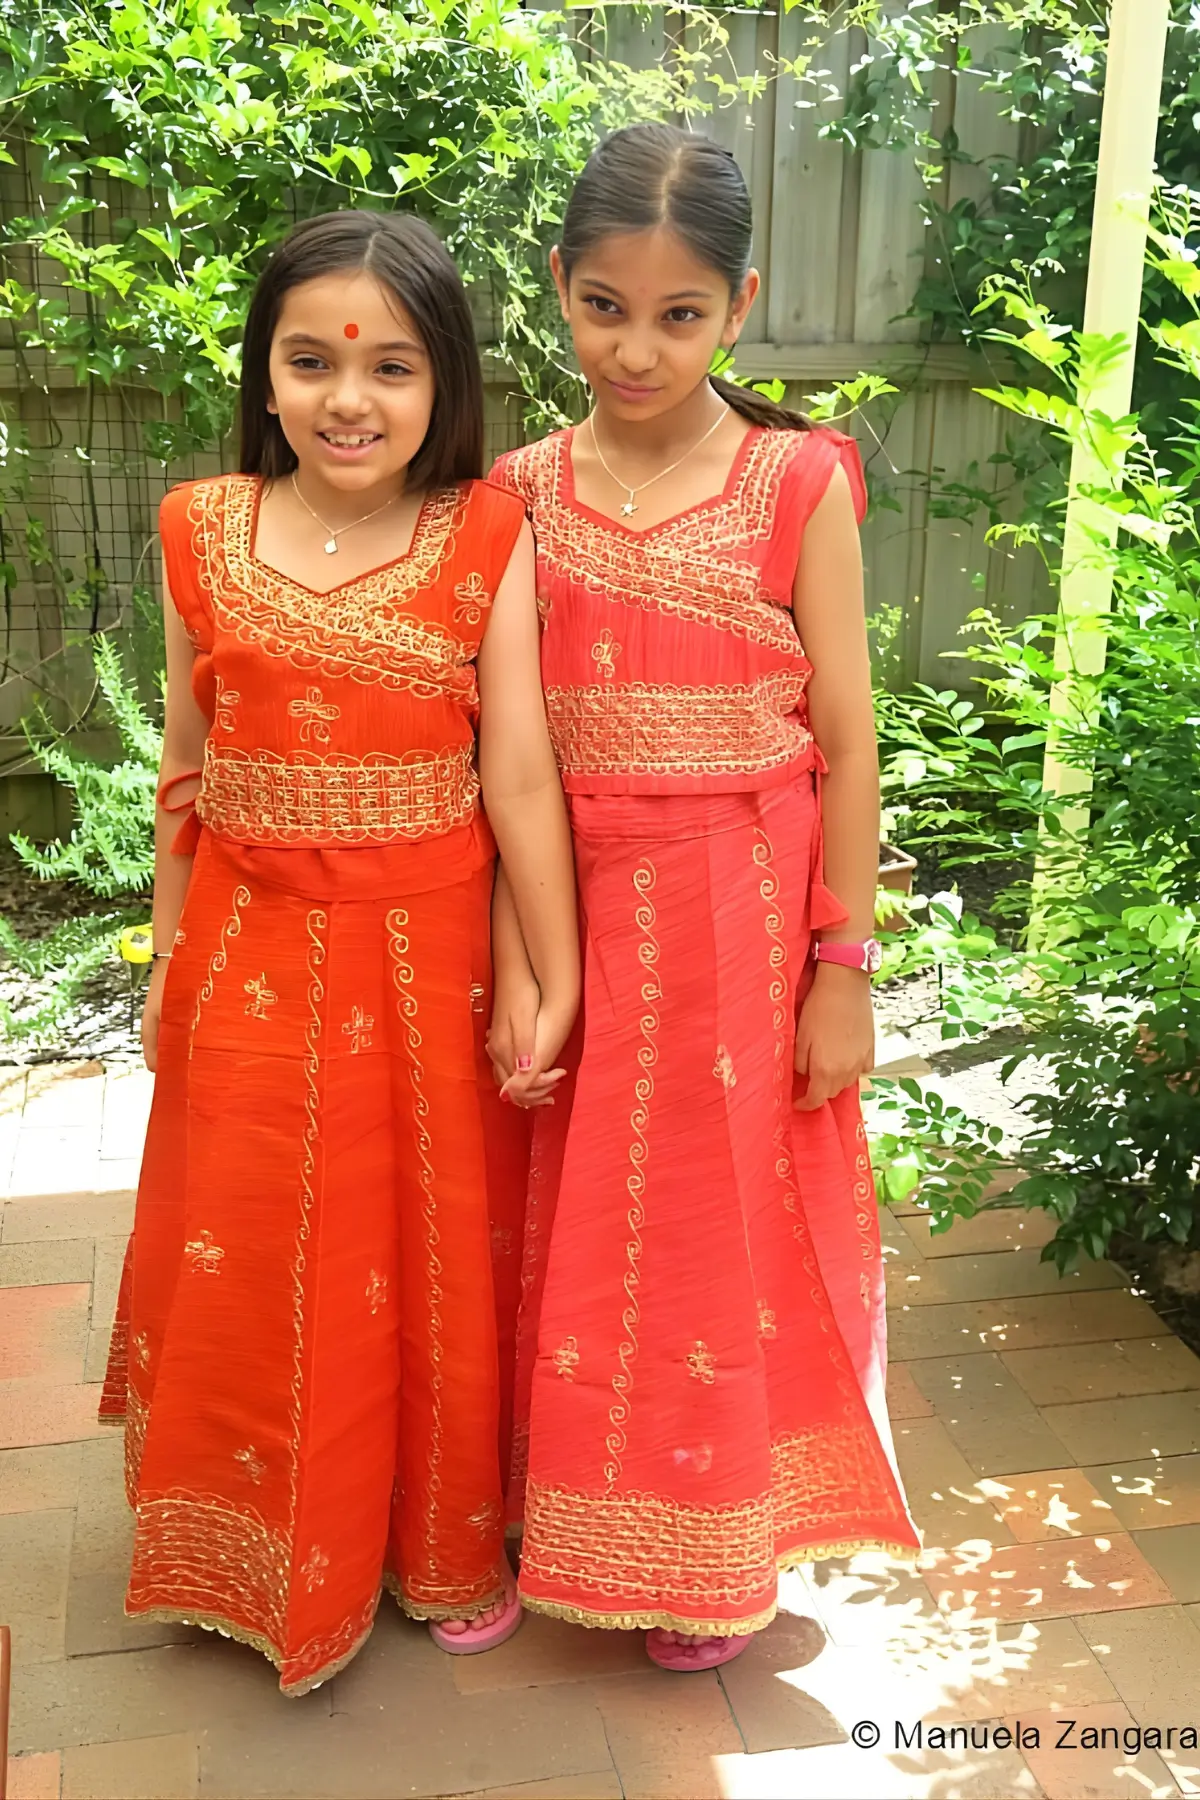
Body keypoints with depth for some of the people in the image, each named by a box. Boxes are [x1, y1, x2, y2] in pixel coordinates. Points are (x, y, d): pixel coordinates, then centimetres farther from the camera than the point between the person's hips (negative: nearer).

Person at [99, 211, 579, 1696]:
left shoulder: (486, 540, -8)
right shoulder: (205, 532, -1)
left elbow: (520, 777, -9)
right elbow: (185, 769, 5)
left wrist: (555, 984, -8)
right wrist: (169, 958, 9)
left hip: (428, 963, -2)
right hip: (250, 960, 2)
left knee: (434, 1267, 13)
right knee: (253, 1276, 15)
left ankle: (445, 1546, 39)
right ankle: (262, 1559, 41)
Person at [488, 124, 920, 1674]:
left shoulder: (799, 486, -6)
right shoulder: (524, 494, 1)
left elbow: (846, 746, -6)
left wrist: (844, 972, -7)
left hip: (745, 922, -2)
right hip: (579, 919, 3)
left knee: (732, 1232, 11)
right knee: (586, 1233, 15)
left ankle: (717, 1548, 35)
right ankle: (583, 1513, 39)